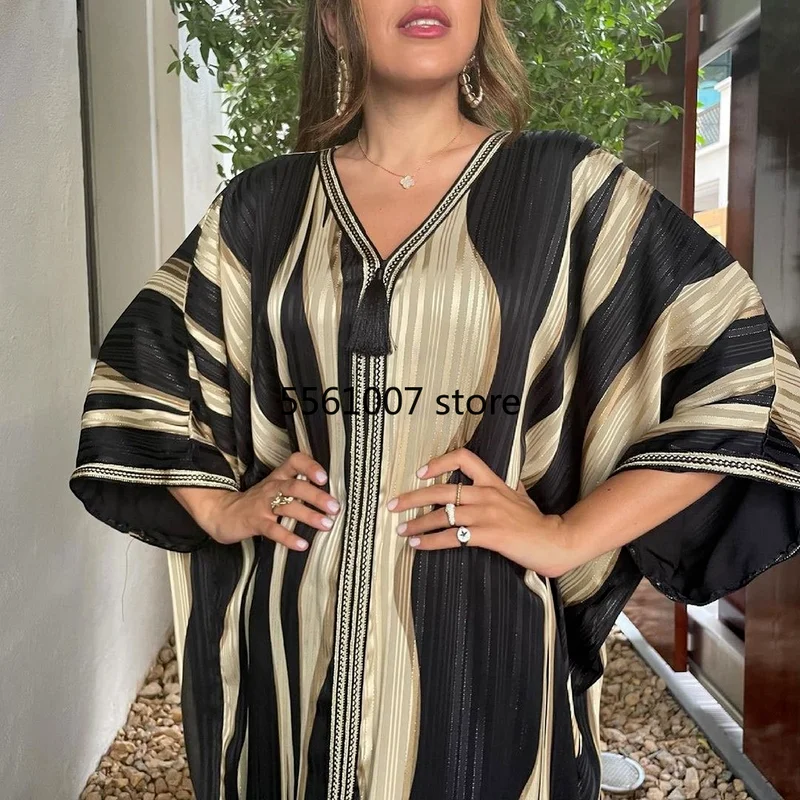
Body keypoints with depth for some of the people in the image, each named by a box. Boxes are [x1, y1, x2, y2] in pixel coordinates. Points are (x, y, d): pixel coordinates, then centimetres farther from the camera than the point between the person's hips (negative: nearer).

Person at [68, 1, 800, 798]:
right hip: (292, 643, 3)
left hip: (481, 643, -2)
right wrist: (218, 510, 2)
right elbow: (139, 367, 15)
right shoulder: (261, 205, 5)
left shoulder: (565, 185, -3)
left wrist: (568, 538, -12)